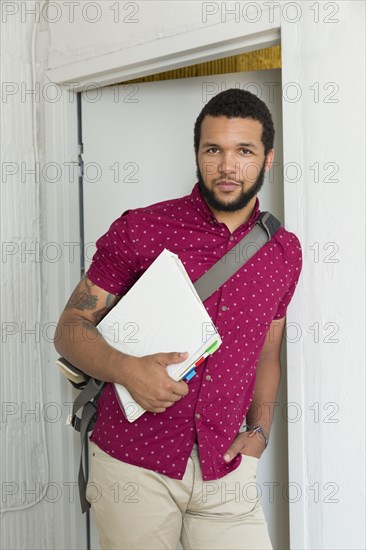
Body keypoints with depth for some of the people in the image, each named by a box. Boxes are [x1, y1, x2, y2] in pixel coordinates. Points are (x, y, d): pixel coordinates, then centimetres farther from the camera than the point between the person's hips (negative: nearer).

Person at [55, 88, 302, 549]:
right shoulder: (138, 230, -7)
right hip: (131, 464, -2)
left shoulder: (284, 252, 5)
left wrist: (259, 430, 4)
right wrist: (126, 369, -23)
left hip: (226, 471, 3)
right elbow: (70, 328, -5)